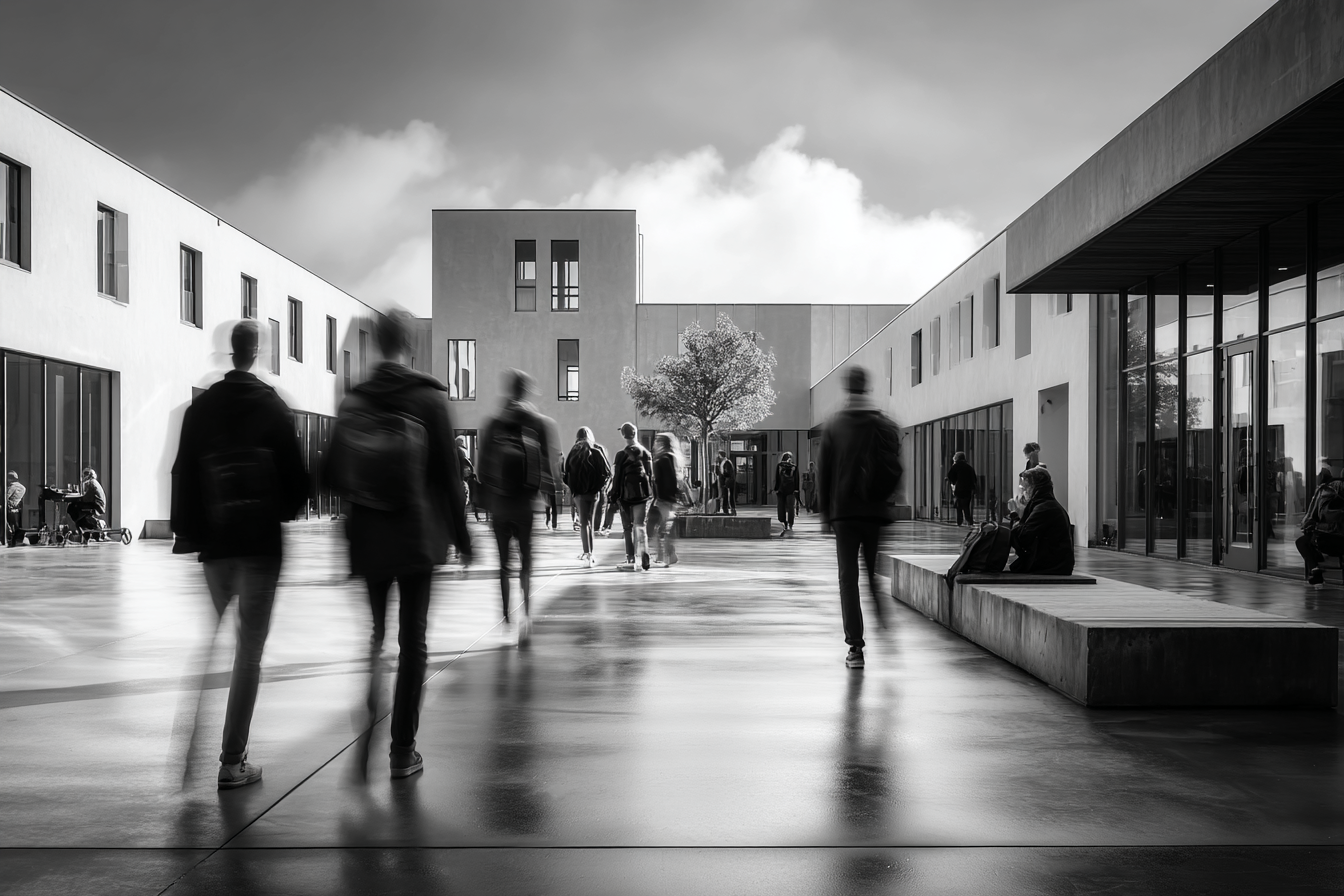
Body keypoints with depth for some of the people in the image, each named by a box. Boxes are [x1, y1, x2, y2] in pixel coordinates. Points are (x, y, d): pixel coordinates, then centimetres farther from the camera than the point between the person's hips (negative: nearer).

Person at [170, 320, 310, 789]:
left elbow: (182, 474, 3)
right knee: (249, 652, 1)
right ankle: (233, 762, 2)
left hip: (215, 543, 3)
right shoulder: (272, 407, -4)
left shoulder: (200, 408, 4)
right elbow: (296, 473, -5)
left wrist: (186, 531, 7)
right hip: (261, 543, -3)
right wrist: (287, 509, 13)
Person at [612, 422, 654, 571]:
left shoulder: (622, 455, -8)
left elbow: (617, 477, -6)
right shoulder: (646, 453, 3)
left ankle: (631, 558, 12)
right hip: (643, 494, 3)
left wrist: (613, 496, 1)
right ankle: (642, 558, -11)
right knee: (639, 526, 0)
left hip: (626, 496, -2)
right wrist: (651, 494, 13)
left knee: (628, 528, 9)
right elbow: (651, 475, 7)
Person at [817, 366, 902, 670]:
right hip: (876, 512, 1)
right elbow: (895, 470, 0)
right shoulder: (885, 425, 0)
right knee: (876, 574, 16)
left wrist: (825, 511, 6)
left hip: (844, 512, -1)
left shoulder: (833, 426, -3)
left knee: (848, 577, 1)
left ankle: (855, 648, -2)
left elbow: (823, 472, -1)